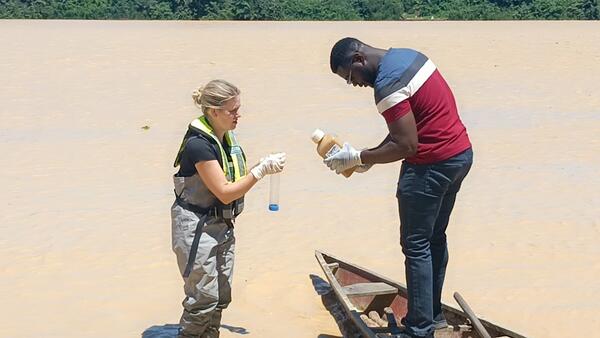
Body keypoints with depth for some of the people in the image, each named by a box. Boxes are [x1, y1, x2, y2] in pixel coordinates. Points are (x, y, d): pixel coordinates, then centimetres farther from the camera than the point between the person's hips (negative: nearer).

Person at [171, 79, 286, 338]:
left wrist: (263, 167, 0)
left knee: (221, 297, 13)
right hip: (197, 228, -8)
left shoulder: (226, 137, 4)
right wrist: (262, 170, -22)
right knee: (204, 299, -2)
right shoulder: (199, 144, -23)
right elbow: (225, 192, -22)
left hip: (222, 226, 8)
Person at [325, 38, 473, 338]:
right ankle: (434, 313, 31)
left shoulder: (387, 85, -21)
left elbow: (406, 146, -22)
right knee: (434, 237, 19)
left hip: (431, 165, -10)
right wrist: (370, 157, 9)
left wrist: (358, 158, -13)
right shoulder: (406, 56, 9)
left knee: (415, 245, 0)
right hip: (461, 154, 10)